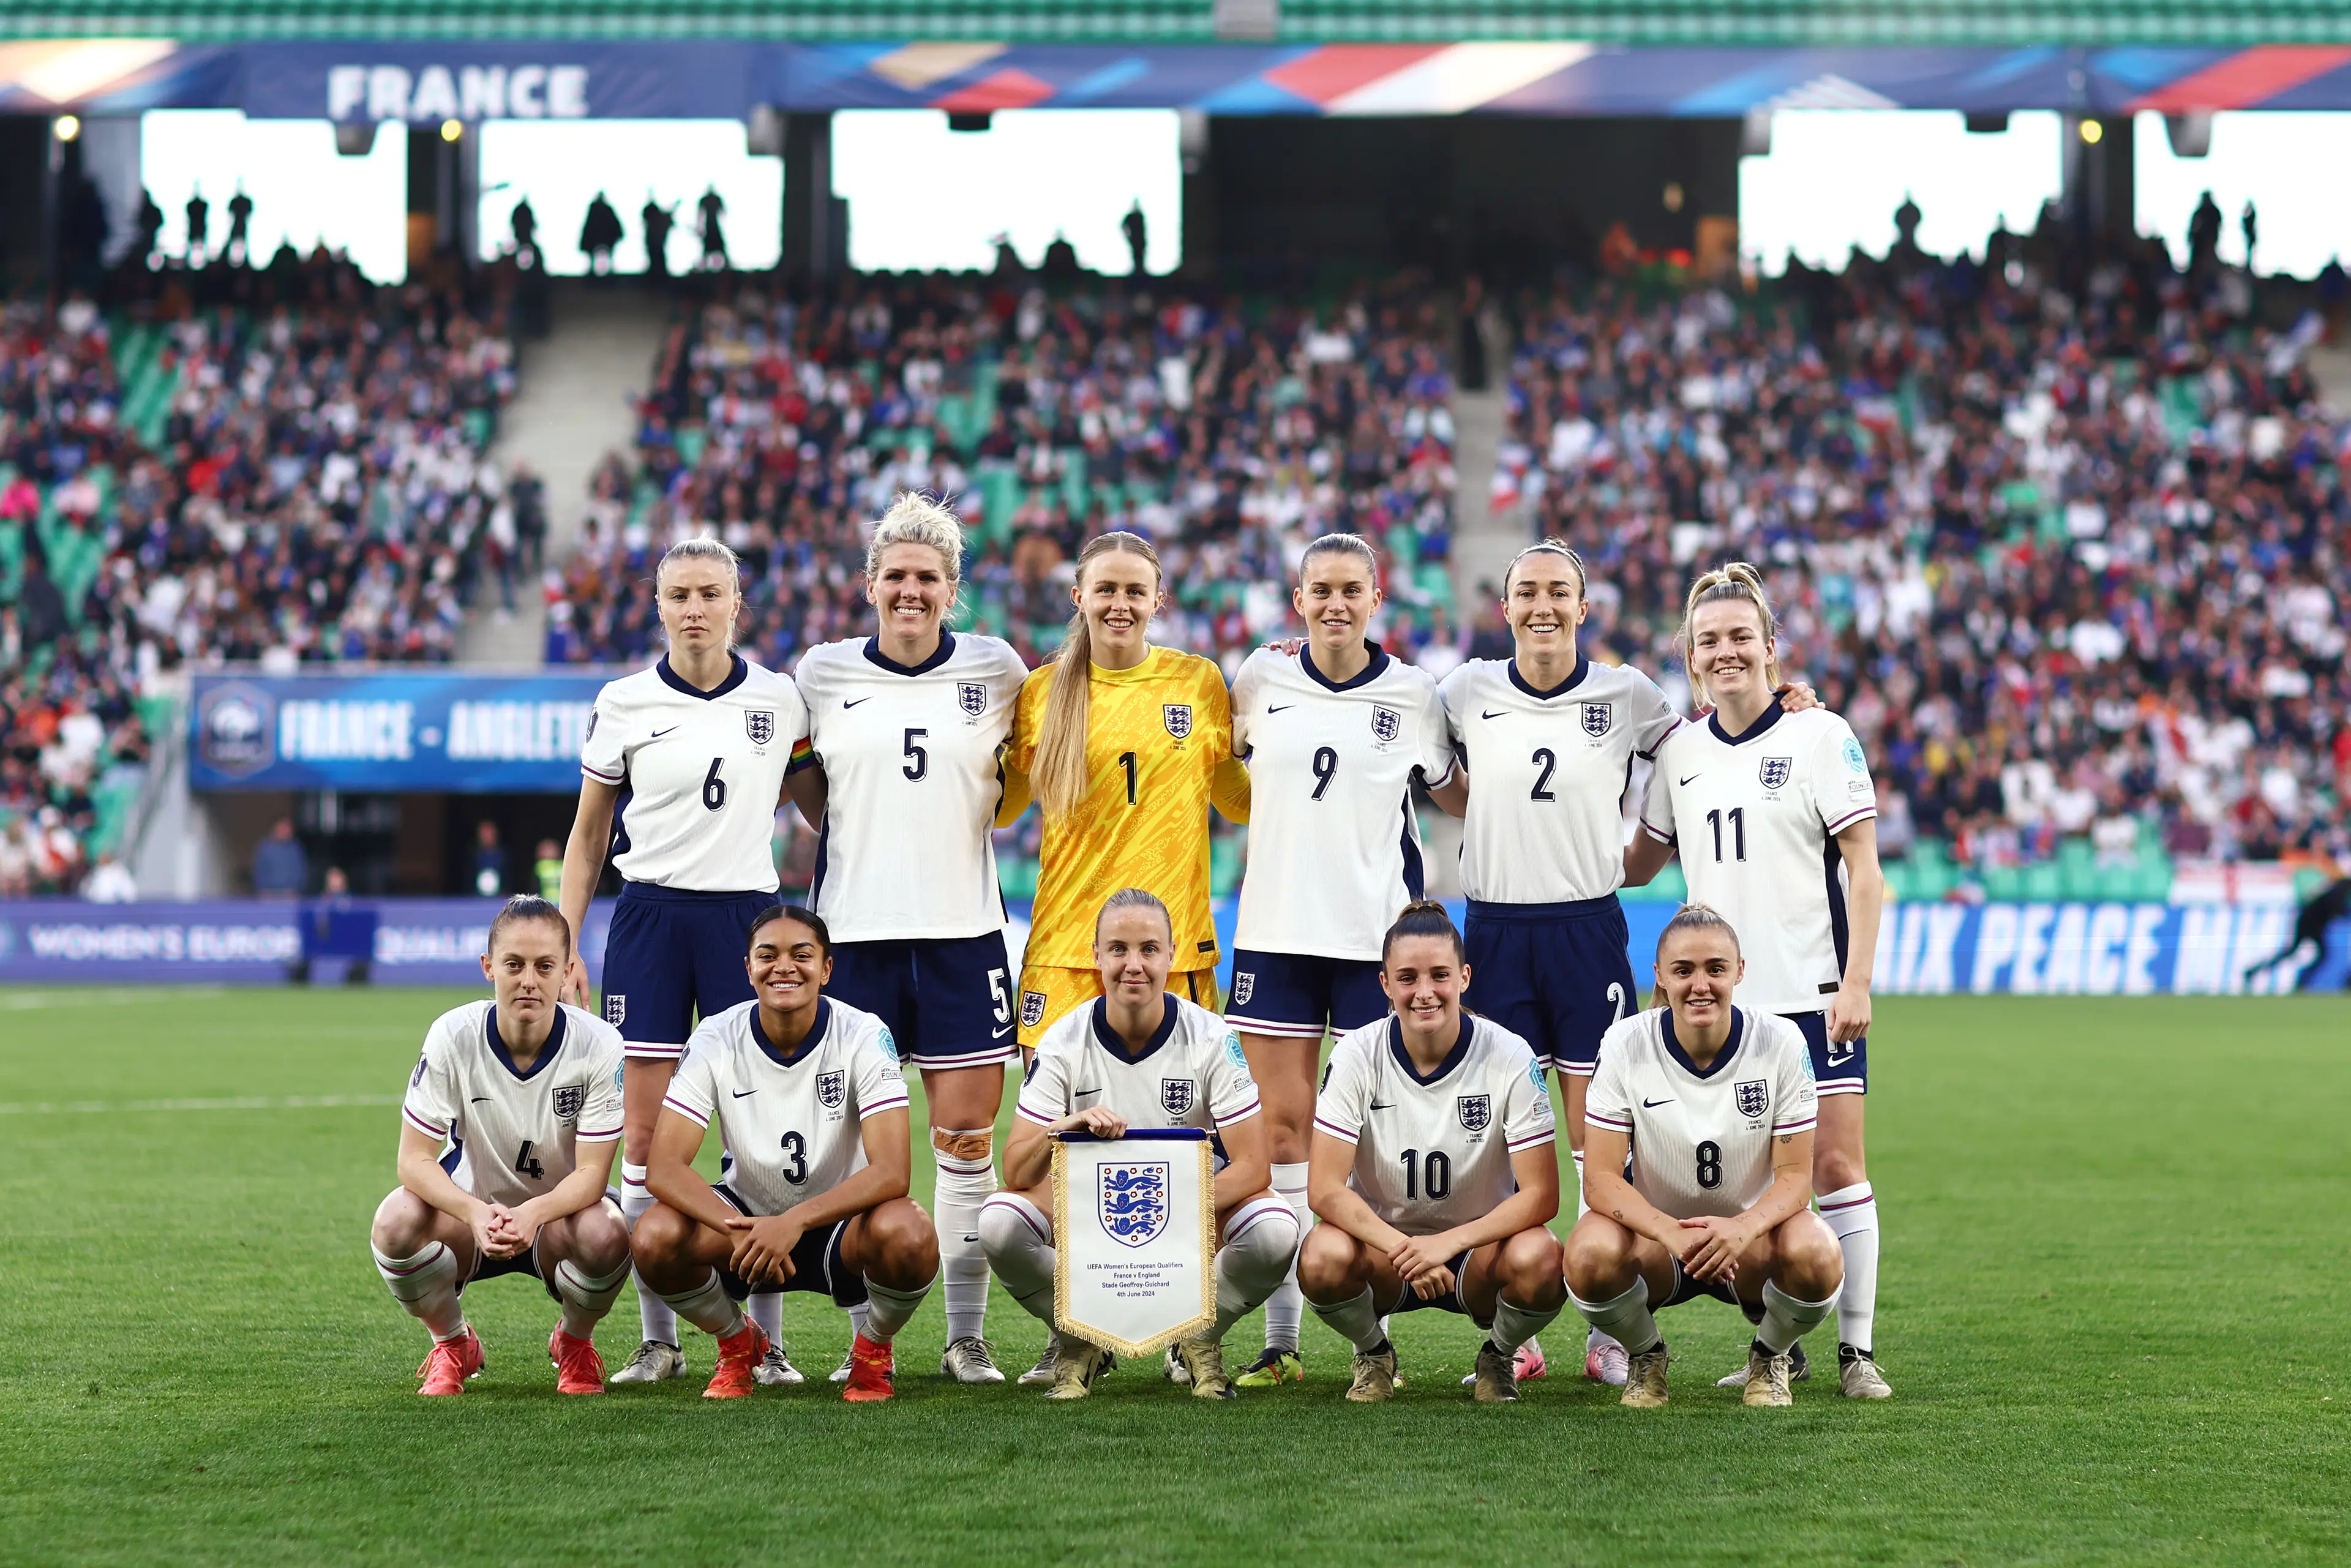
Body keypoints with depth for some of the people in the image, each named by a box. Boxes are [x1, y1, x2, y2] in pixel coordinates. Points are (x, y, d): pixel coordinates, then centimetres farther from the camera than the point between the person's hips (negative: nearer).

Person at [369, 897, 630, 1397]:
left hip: (559, 1212, 0)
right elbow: (414, 1160, -19)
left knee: (606, 1237, -36)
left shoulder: (599, 1045, -20)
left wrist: (533, 1214, -43)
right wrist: (477, 1215, -40)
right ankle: (453, 1345, 0)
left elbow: (591, 1174, -21)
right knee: (396, 1221, -33)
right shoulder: (453, 1037, -18)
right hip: (470, 1209, 1)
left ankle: (574, 1343, 2)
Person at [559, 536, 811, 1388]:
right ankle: (658, 1341, 7)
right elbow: (588, 833, 9)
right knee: (646, 1135, -1)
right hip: (650, 916, 0)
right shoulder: (624, 704, 2)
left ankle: (765, 1340, 3)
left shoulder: (783, 700, 2)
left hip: (746, 916, 0)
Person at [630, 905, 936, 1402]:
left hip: (838, 1223, -2)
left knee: (908, 1235, -36)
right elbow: (664, 1168, -19)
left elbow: (892, 1172, -26)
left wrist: (796, 1223, -40)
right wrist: (739, 1232, -37)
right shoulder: (718, 1039, -12)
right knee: (654, 1238, -29)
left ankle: (872, 1349, 0)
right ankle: (738, 1343, 5)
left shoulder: (864, 1036, -17)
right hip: (747, 1215, 2)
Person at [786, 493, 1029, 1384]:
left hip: (962, 930, 0)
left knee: (966, 1135, 0)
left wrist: (959, 818, 7)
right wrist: (855, 834, 10)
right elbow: (801, 777, 18)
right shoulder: (823, 673, 4)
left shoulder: (996, 670, 3)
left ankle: (967, 1336, 7)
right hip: (854, 932, 0)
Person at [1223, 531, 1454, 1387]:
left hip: (1375, 937, -1)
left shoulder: (1412, 694, 2)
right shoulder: (1259, 682, 4)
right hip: (1276, 931, 1)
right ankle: (1281, 1338, 5)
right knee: (1284, 1124, 1)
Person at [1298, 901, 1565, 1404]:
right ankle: (1373, 1353, 2)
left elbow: (1540, 1194, -15)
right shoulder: (1357, 1056, -11)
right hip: (1382, 1238, 0)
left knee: (1539, 1262, -34)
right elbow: (1326, 1189, -16)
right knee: (1323, 1258, -33)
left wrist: (1447, 1244, -30)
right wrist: (1403, 1250, -32)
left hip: (1479, 1246, 0)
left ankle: (1498, 1355, 2)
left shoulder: (1509, 1057, -14)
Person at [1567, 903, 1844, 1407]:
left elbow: (1794, 1176, -12)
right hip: (1653, 1231, 0)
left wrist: (1742, 1229, -35)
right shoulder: (1626, 1045, -13)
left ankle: (1770, 1356, 3)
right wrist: (1672, 1233, -35)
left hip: (1751, 1237, 0)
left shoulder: (1781, 1043, -12)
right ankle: (1646, 1356, 1)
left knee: (1816, 1256, -34)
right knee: (1590, 1255, -35)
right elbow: (1603, 1177, -16)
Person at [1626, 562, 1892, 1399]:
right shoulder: (1680, 751, 9)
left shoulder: (1821, 735, -4)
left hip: (1813, 988, -4)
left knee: (1834, 1163, -6)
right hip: (1723, 998, 4)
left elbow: (1864, 870, -6)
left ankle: (1856, 1349, 0)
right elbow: (1641, 859, 22)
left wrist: (1856, 983, -13)